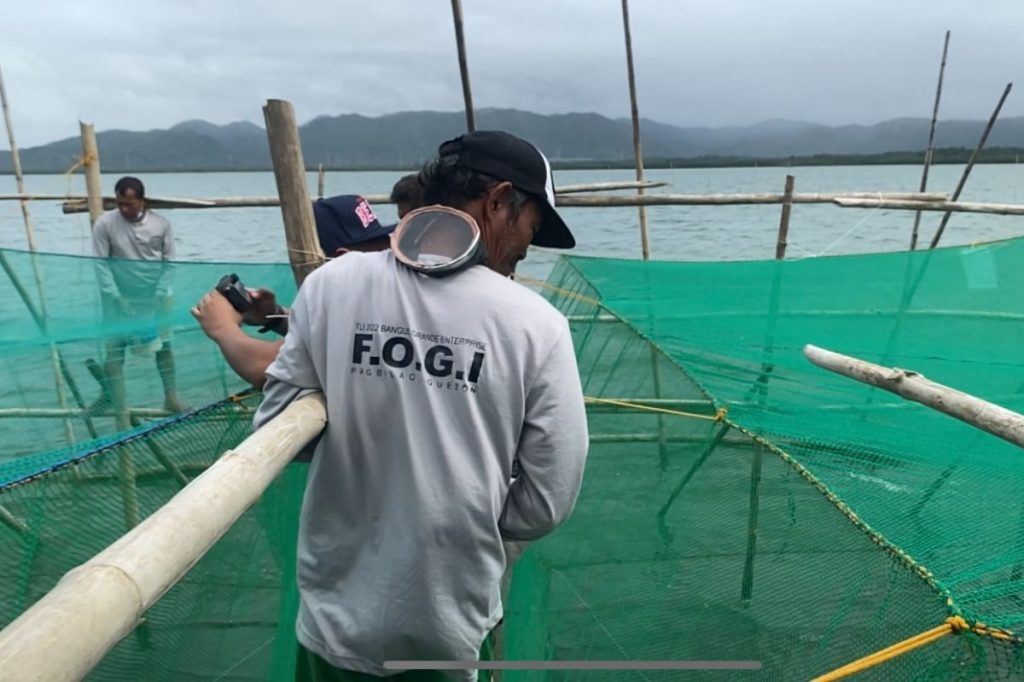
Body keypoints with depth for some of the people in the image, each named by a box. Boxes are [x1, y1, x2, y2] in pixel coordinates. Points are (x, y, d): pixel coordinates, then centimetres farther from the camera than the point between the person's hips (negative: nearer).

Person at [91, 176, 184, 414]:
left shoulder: (161, 224, -9)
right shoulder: (105, 224, -12)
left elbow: (168, 262, -4)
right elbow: (101, 264, -10)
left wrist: (159, 295, -12)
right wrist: (116, 297, -15)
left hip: (155, 297, 1)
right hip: (119, 298, -1)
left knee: (163, 345, 5)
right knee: (114, 348, 2)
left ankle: (171, 396, 13)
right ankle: (112, 397, 15)